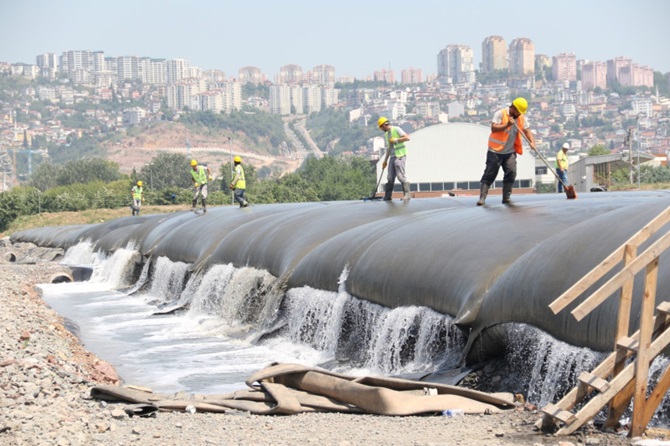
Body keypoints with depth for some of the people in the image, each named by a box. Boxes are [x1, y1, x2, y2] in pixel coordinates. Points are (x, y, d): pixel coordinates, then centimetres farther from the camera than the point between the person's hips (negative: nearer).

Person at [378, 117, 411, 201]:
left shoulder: (396, 129, -4)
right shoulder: (386, 135, 19)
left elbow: (407, 138, -12)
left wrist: (396, 140, -13)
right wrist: (385, 161, 23)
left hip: (400, 156, -7)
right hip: (392, 157, 8)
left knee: (401, 175, -13)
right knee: (390, 178, 5)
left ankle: (406, 194, -8)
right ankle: (387, 197, 8)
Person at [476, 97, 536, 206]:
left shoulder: (521, 118, 6)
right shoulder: (500, 114, -11)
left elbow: (527, 130, 8)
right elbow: (493, 128, -19)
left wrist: (532, 141, -9)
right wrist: (507, 125, -30)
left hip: (510, 152, 5)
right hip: (495, 151, -5)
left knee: (511, 172, -7)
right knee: (489, 174, -3)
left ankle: (506, 197, 3)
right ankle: (482, 197, -2)